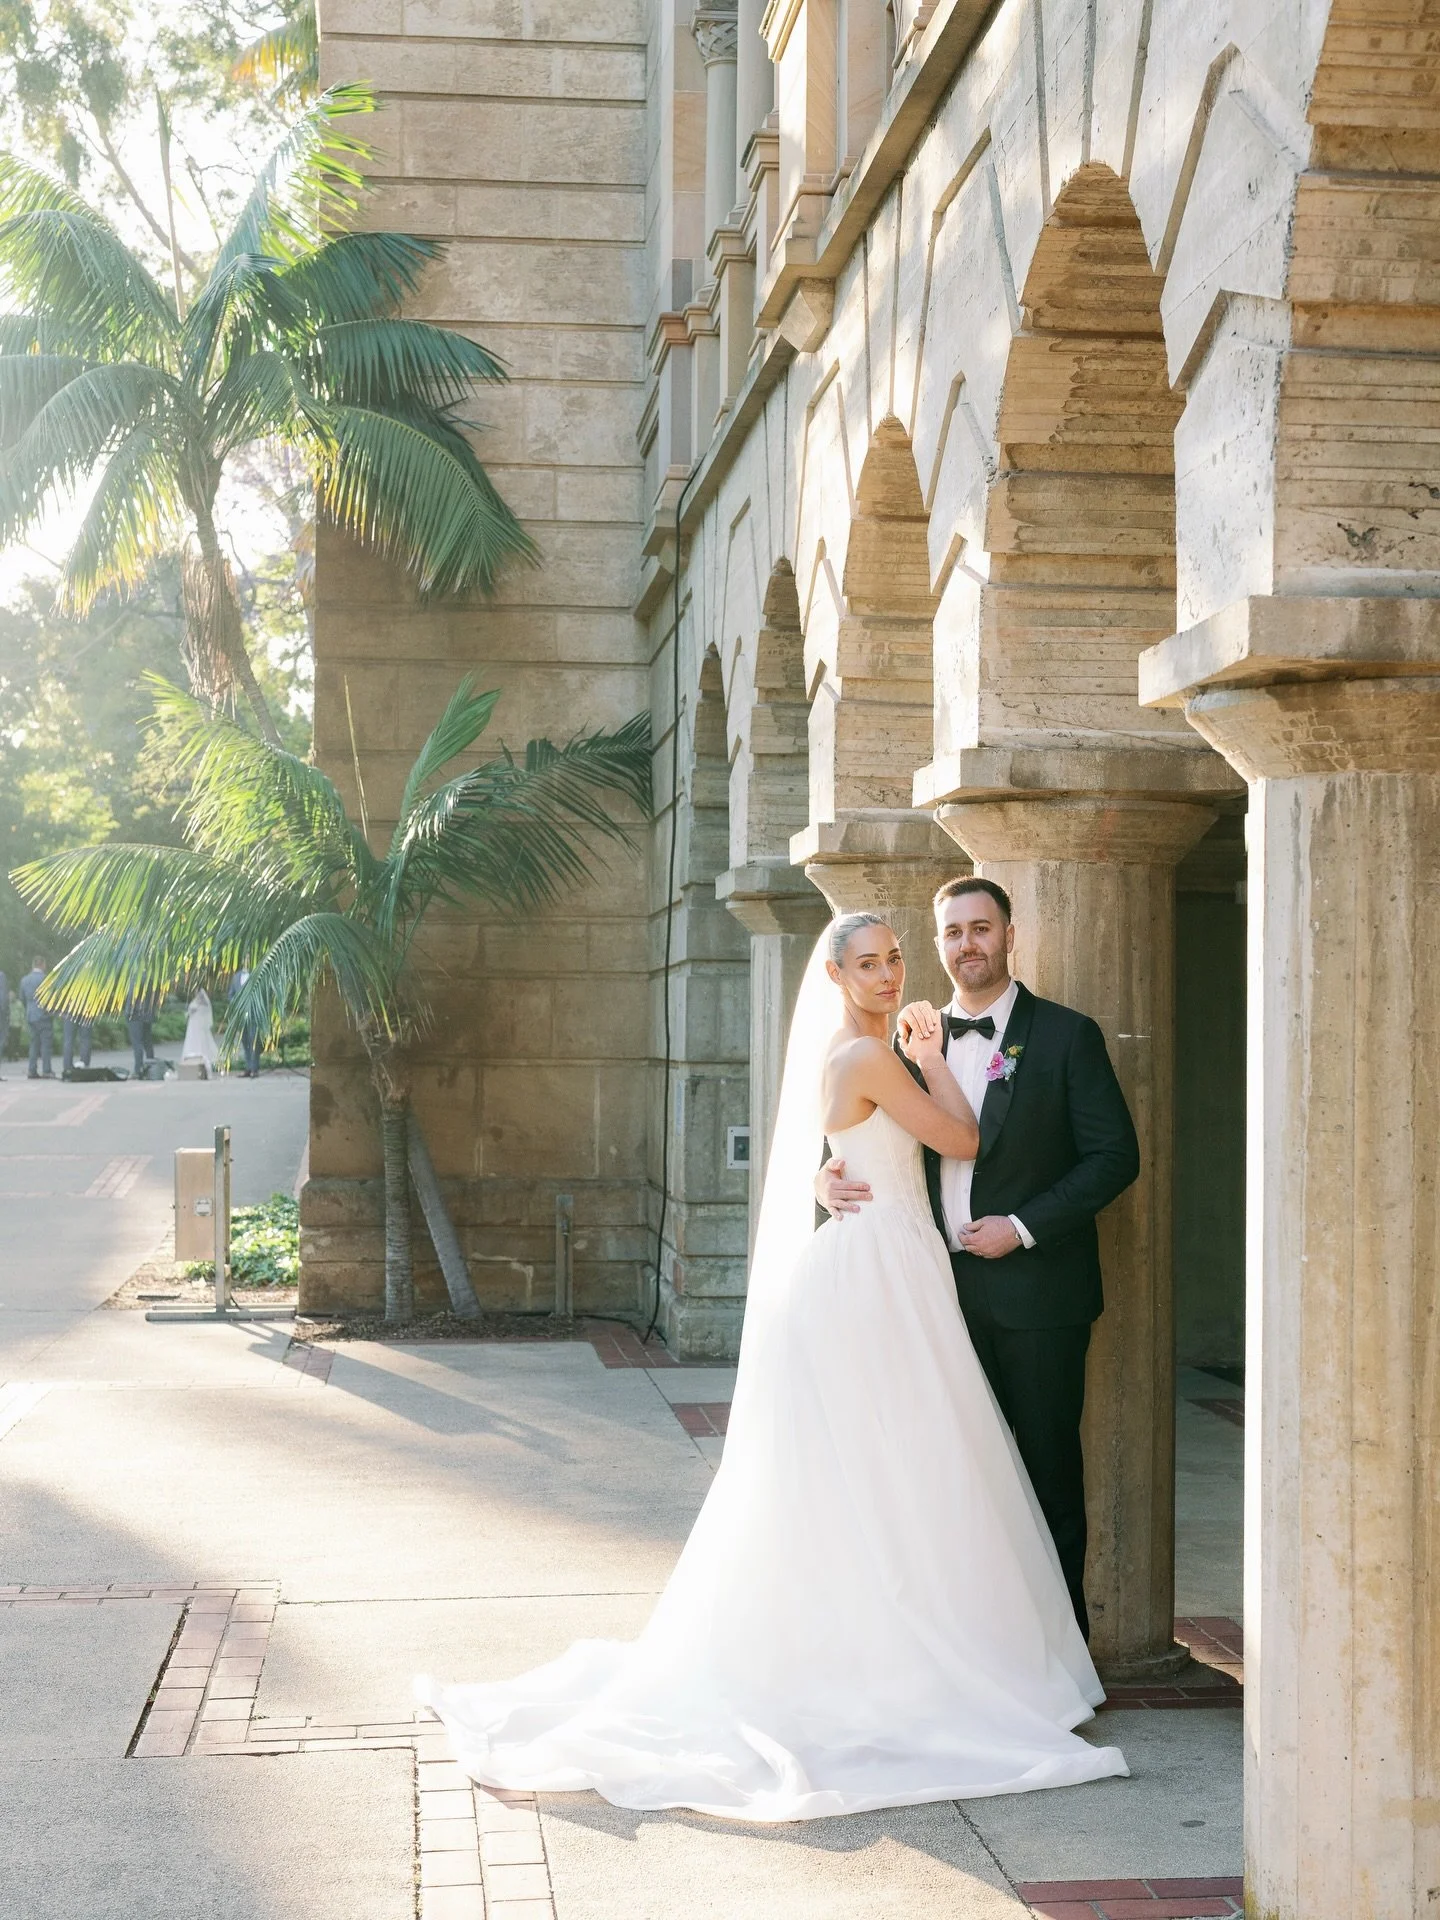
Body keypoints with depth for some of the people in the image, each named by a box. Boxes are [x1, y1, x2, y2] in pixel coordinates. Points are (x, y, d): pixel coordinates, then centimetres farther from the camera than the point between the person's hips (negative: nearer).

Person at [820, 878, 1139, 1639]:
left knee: (1047, 1463, 4)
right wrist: (833, 1175, -9)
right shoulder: (918, 1038, 10)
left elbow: (1115, 1155, -8)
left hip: (1036, 1289, -4)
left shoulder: (1066, 1035, -3)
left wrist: (1023, 1227, -15)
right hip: (949, 1287, 4)